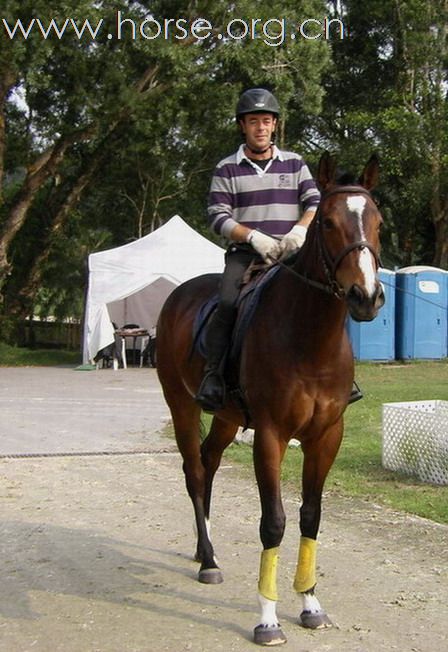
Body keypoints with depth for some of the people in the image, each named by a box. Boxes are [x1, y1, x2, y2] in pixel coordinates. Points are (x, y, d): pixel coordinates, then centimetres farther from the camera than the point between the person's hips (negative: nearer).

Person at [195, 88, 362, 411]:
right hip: (244, 254, -2)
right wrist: (253, 236, -16)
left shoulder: (294, 163, 15)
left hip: (290, 253, 2)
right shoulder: (227, 169, 8)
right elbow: (217, 217, 0)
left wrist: (300, 229, -15)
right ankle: (213, 376, -21)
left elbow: (315, 202, 6)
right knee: (228, 303, -28)